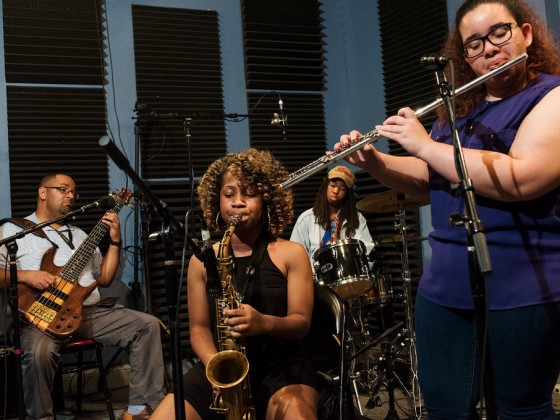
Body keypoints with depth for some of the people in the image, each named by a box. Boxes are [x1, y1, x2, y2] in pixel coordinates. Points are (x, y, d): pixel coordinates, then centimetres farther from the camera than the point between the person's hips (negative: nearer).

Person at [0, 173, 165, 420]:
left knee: (148, 324, -10)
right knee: (40, 352, -39)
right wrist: (24, 276, -17)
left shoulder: (79, 235, 24)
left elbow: (104, 279, 20)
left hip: (88, 311, 6)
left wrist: (115, 242, 8)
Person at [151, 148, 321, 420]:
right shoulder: (202, 260, 7)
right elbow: (198, 327, 7)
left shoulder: (291, 253, 2)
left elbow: (301, 322, -4)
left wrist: (264, 323, -25)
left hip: (281, 366, -3)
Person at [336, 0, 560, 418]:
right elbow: (425, 179, 23)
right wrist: (372, 161, 5)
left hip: (523, 295, -6)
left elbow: (520, 179, -25)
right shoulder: (458, 111, 14)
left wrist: (424, 145, -18)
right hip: (444, 290, 6)